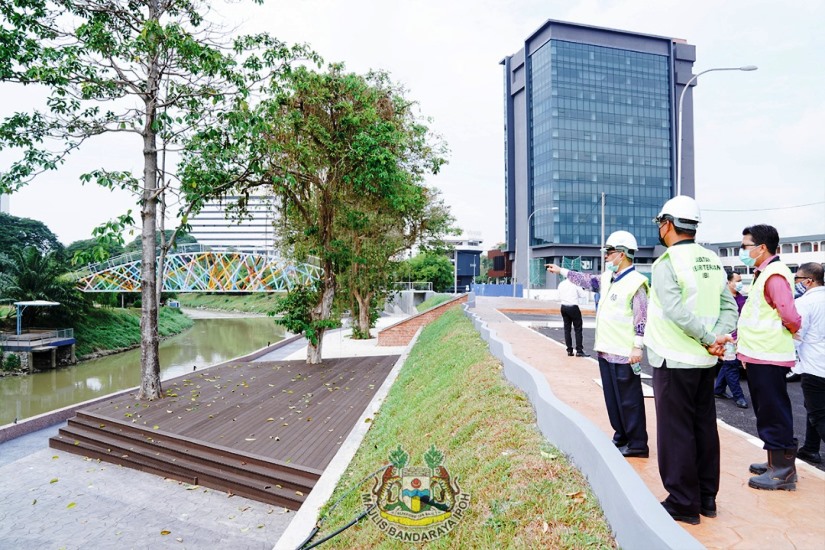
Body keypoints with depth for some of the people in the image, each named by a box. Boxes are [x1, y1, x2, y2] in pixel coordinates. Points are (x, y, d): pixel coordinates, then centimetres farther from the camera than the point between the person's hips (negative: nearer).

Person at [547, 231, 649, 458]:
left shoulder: (635, 282, -13)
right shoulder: (607, 278, 12)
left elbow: (642, 318, -15)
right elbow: (587, 280, 27)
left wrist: (637, 346, -18)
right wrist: (561, 271, 29)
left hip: (624, 353, -9)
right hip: (605, 350, 9)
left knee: (629, 400, 1)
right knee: (612, 398, 16)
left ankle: (638, 444, 12)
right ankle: (621, 437, 28)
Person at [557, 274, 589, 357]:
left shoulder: (561, 284, 9)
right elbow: (583, 295, -5)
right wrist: (576, 295, 12)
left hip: (564, 307, 6)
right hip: (573, 307, -6)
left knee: (567, 329, 10)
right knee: (578, 329, 0)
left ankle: (569, 350, 12)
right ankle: (579, 351, -1)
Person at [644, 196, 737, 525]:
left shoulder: (667, 264, -15)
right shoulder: (712, 261, 8)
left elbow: (678, 313, -25)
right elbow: (729, 307, 4)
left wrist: (709, 339, -15)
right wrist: (718, 338, -8)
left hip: (674, 361, -8)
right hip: (705, 361, 8)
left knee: (676, 431, 3)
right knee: (704, 427, 16)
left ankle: (683, 503, 14)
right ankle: (707, 497, 29)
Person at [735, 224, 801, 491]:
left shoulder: (775, 274, -16)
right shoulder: (764, 273, 14)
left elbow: (790, 317, -24)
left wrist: (791, 330, -4)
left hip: (768, 358, -10)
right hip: (759, 356, 10)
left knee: (774, 413, 0)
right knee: (767, 412, 18)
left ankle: (783, 470, 11)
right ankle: (775, 461, 30)